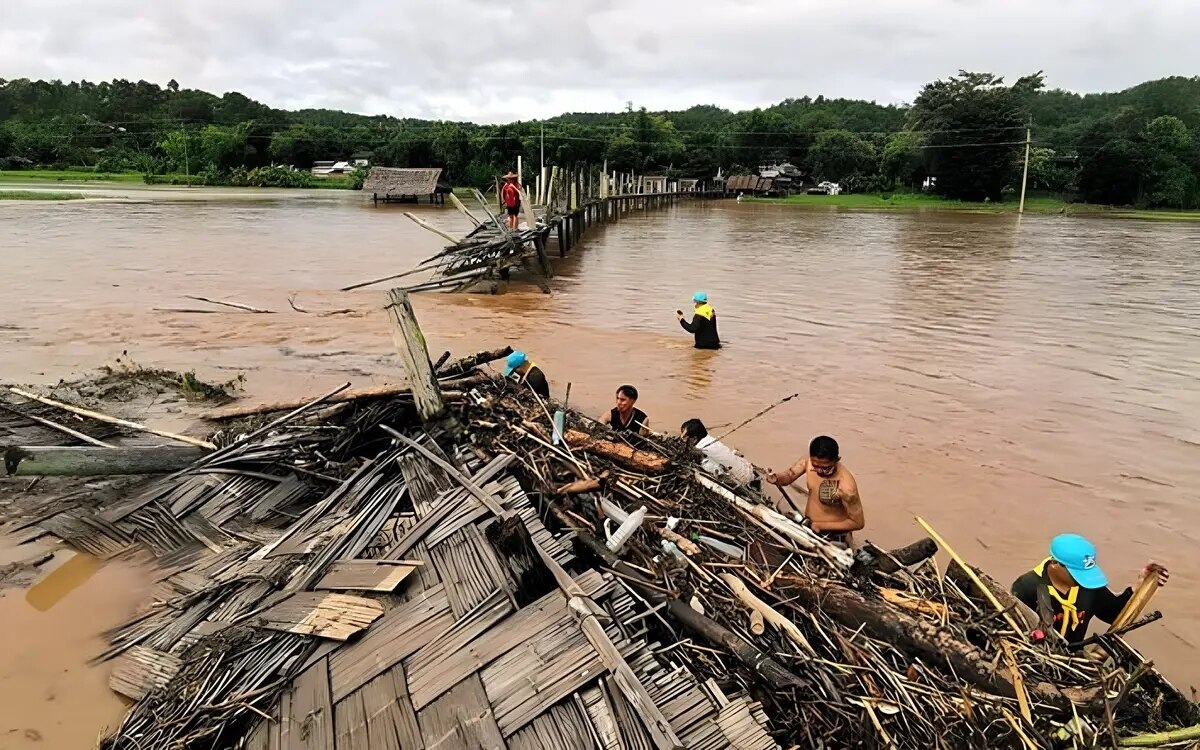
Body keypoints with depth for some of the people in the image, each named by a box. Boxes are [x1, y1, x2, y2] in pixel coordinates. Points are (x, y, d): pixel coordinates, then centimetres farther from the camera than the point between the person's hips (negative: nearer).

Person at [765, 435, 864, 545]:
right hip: (808, 524, 7)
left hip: (834, 538, -7)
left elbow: (858, 523, -19)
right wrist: (775, 479, -25)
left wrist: (820, 525, -19)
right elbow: (788, 476, 0)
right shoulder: (808, 462, -15)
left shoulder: (846, 486, -28)